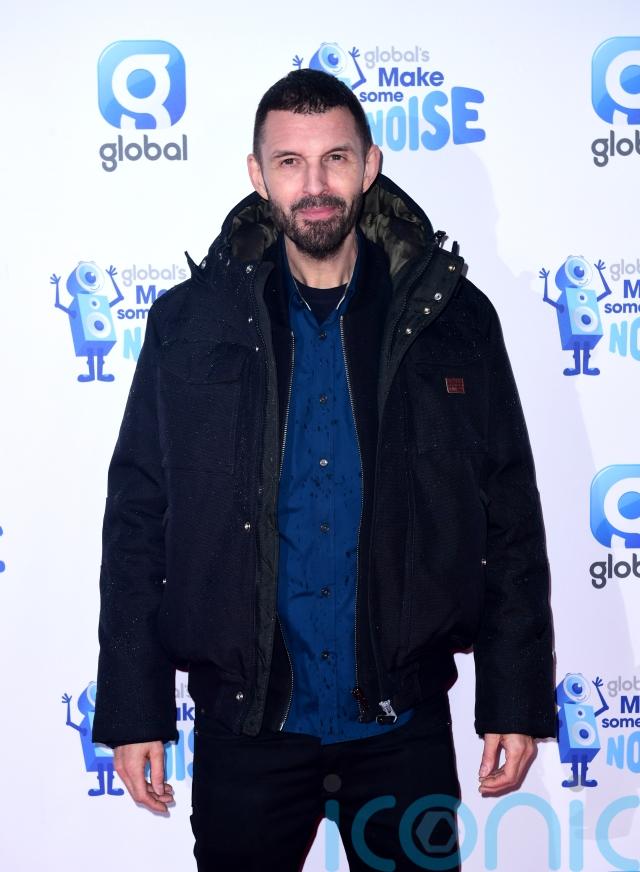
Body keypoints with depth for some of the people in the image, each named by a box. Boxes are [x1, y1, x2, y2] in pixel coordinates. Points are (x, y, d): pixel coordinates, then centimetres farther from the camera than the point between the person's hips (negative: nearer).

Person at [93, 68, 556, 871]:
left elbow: (510, 519, 1)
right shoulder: (188, 323, -1)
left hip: (403, 722, 0)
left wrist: (517, 701, -2)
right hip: (245, 720, 0)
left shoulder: (452, 317, 0)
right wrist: (133, 710, -3)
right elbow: (138, 522, 0)